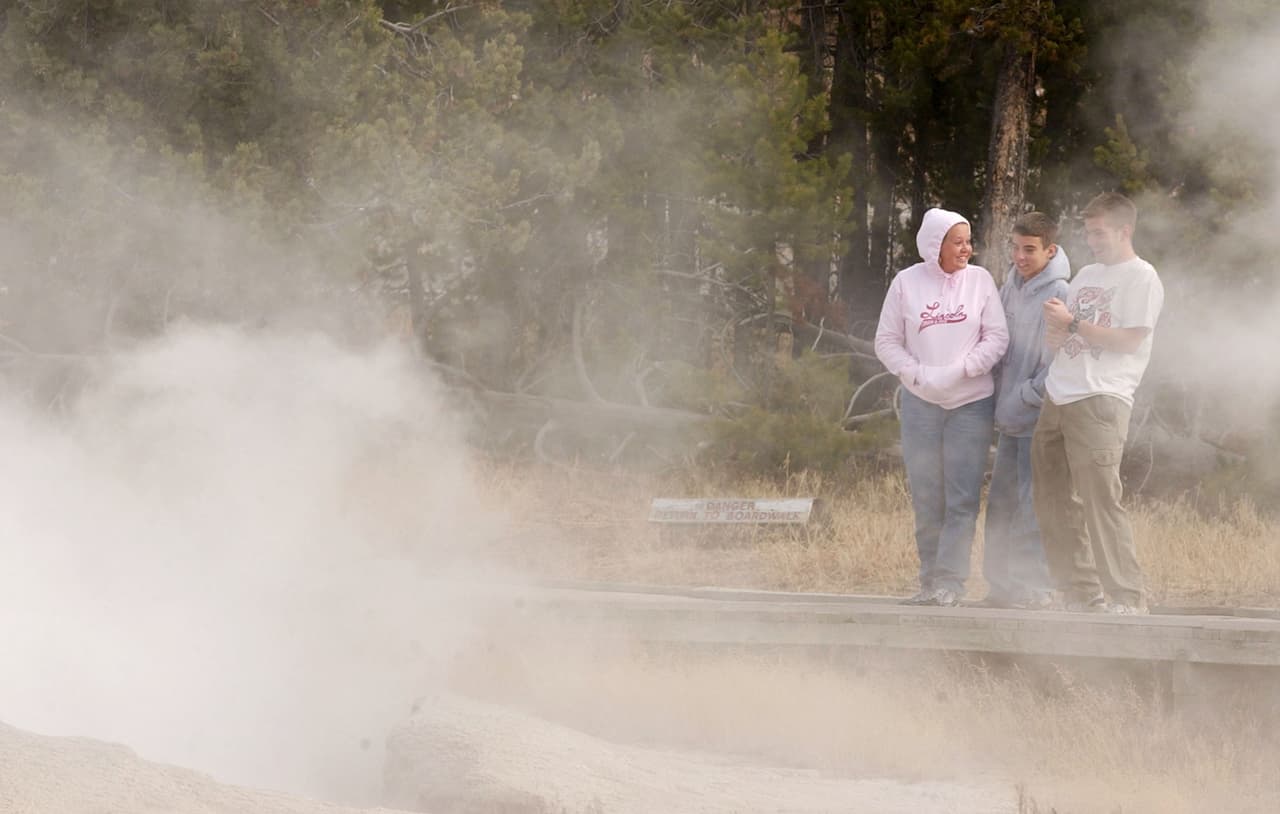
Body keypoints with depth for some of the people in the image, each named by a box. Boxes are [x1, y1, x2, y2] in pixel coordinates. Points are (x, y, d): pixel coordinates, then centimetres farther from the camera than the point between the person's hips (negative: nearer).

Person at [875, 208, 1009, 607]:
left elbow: (997, 337, -1)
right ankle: (930, 581, 10)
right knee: (926, 498, 3)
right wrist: (918, 374, -10)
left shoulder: (980, 279, 2)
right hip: (921, 403, 1)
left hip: (972, 402, -1)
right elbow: (887, 341, 4)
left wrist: (959, 371, -12)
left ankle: (950, 581, -7)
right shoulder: (906, 282, 2)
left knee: (962, 498, -8)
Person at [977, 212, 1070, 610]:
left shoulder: (1059, 294, -12)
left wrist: (1026, 397, -14)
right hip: (1010, 418, 8)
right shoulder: (1010, 287, 12)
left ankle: (1035, 588, -3)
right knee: (1001, 504, 10)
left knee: (1033, 504, -8)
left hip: (1041, 416, -8)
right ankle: (1002, 587, 17)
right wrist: (999, 403, 12)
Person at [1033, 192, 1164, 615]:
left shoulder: (1141, 278, -1)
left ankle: (1126, 599, -10)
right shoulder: (1087, 275, 22)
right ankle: (1082, 594, 9)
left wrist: (1073, 324, -8)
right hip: (1058, 400, 8)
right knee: (1053, 500, 4)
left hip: (1100, 401, -8)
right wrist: (1055, 331, -1)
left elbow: (1129, 341, -10)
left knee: (1100, 499, -13)